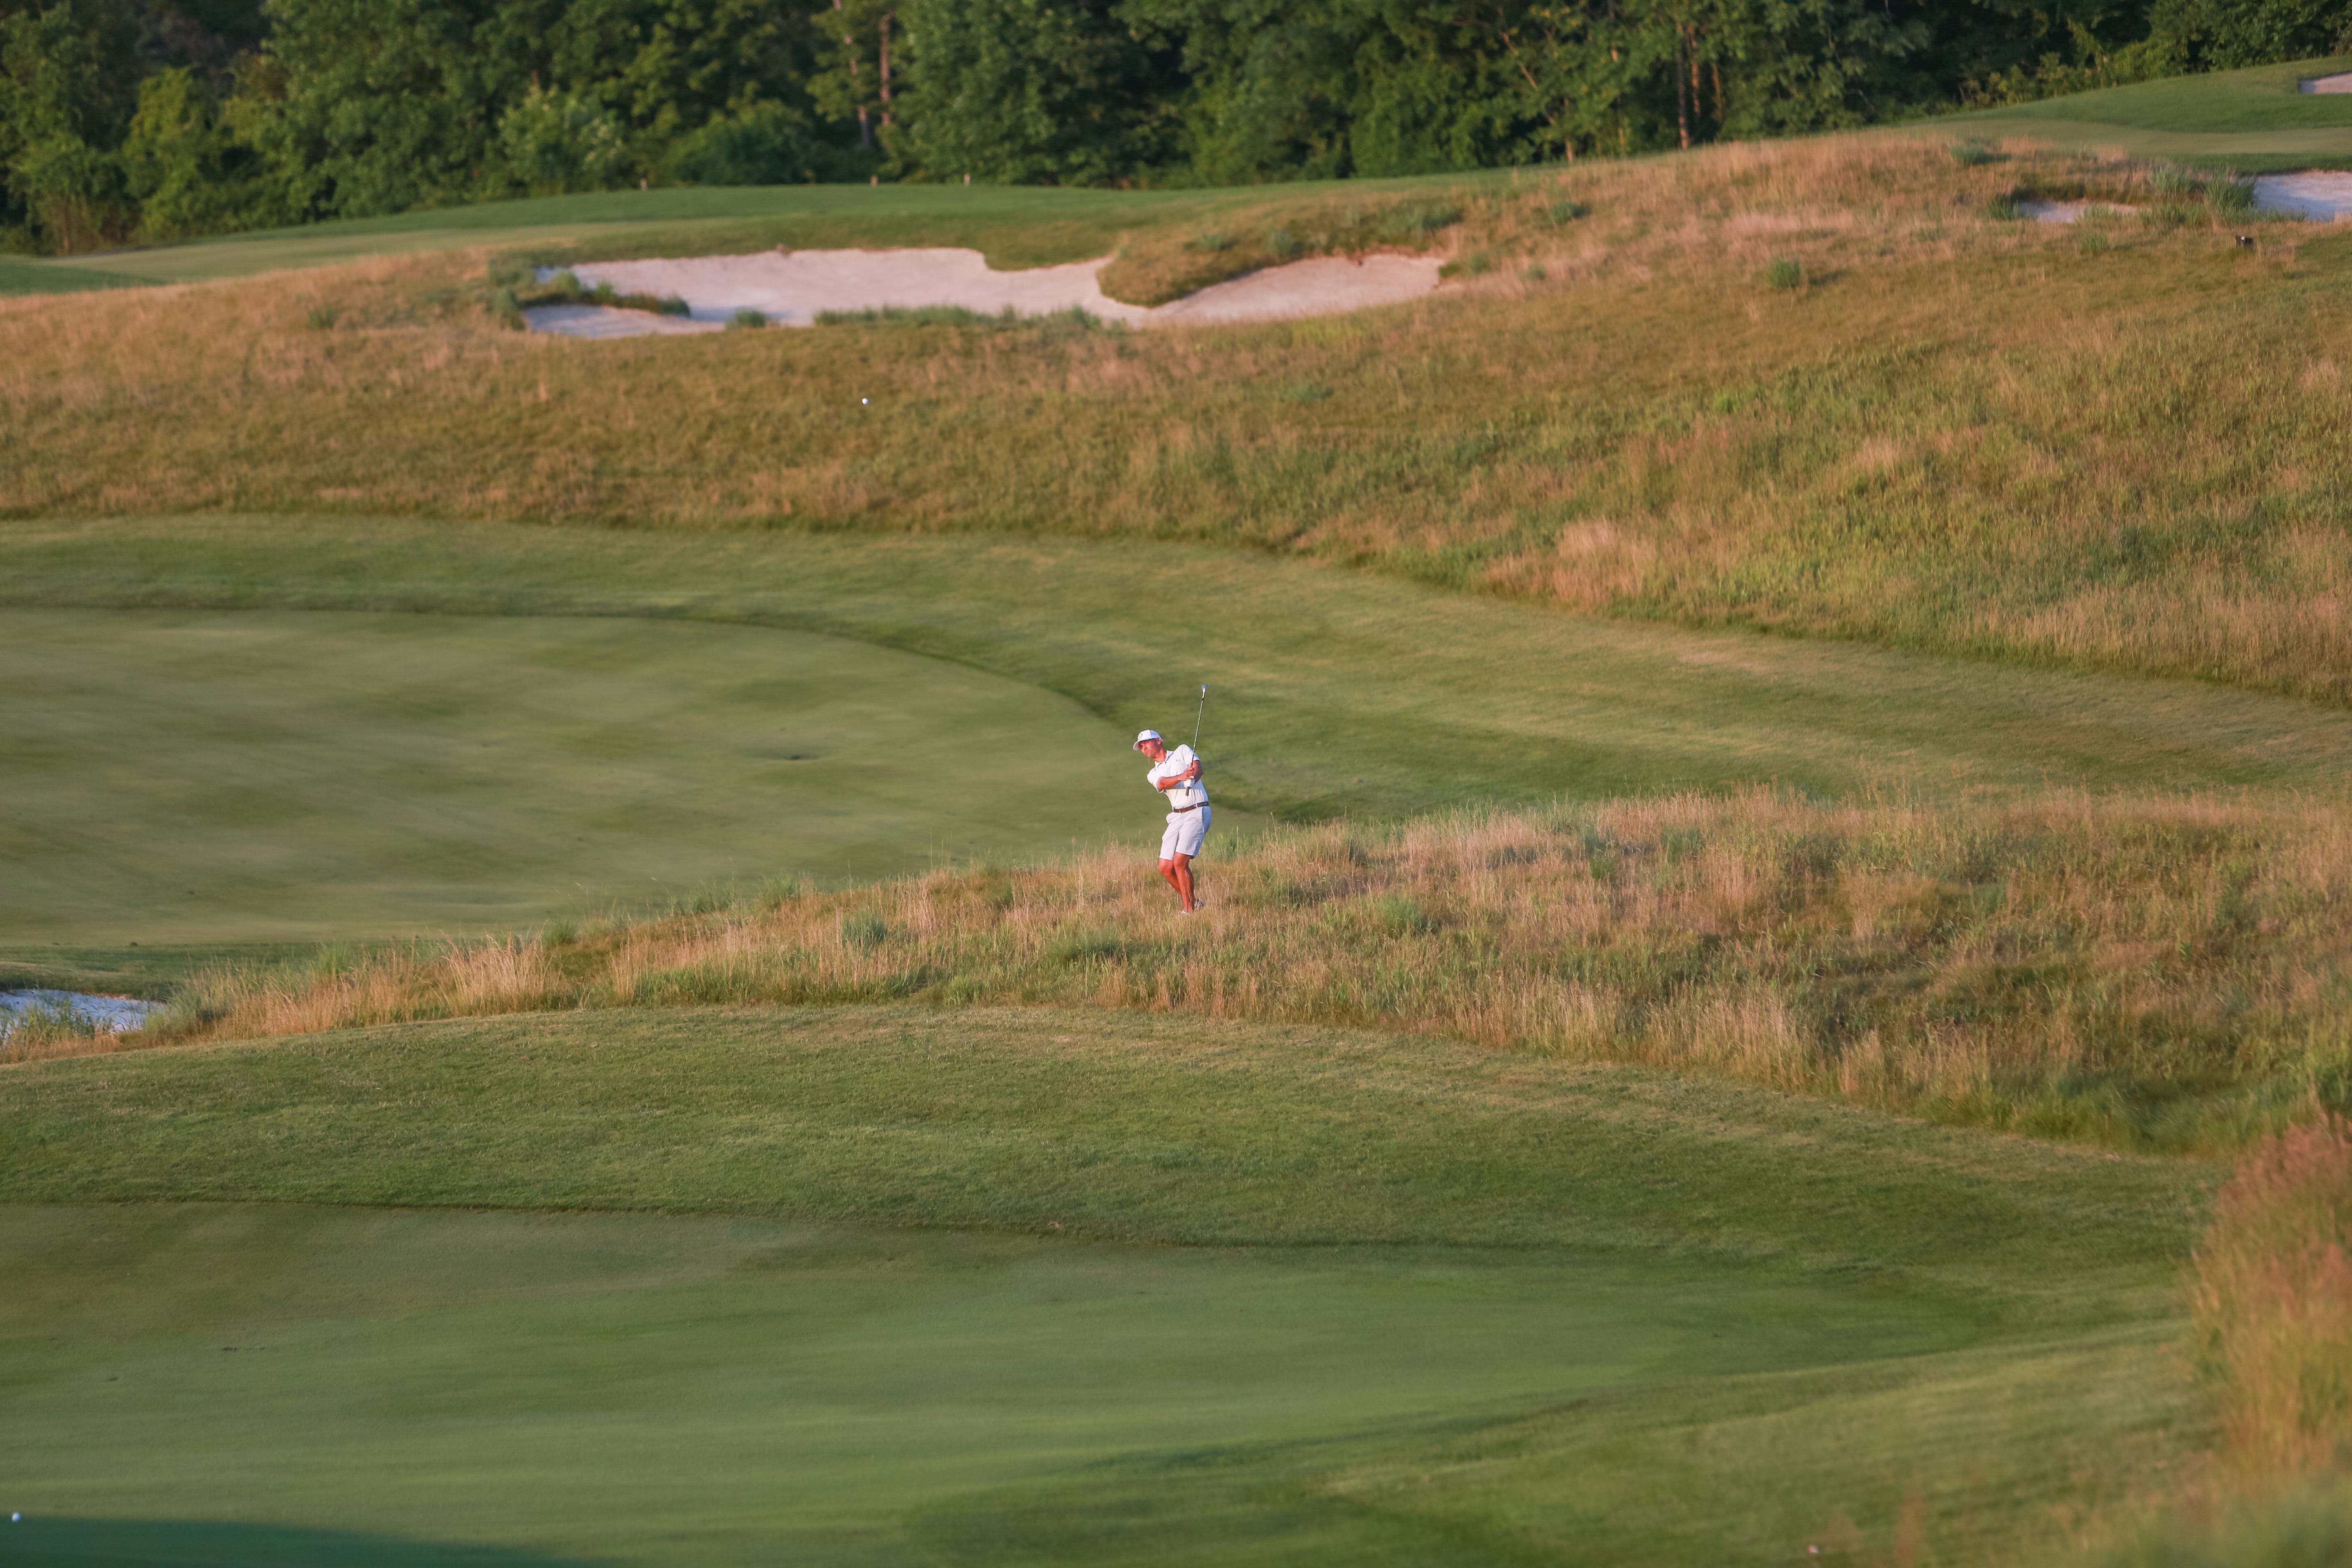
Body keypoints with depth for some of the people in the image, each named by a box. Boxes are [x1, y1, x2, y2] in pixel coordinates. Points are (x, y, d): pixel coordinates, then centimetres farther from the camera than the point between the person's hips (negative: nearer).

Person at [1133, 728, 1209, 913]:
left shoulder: (1182, 752, 7)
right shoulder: (1154, 774, 15)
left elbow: (1197, 768, -11)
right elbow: (1162, 784, -9)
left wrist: (1192, 778, -35)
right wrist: (1182, 777, -31)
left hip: (1197, 812, -6)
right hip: (1177, 816, 6)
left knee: (1180, 862, -17)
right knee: (1166, 868, 0)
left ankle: (1189, 910, -8)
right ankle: (1193, 903, 18)